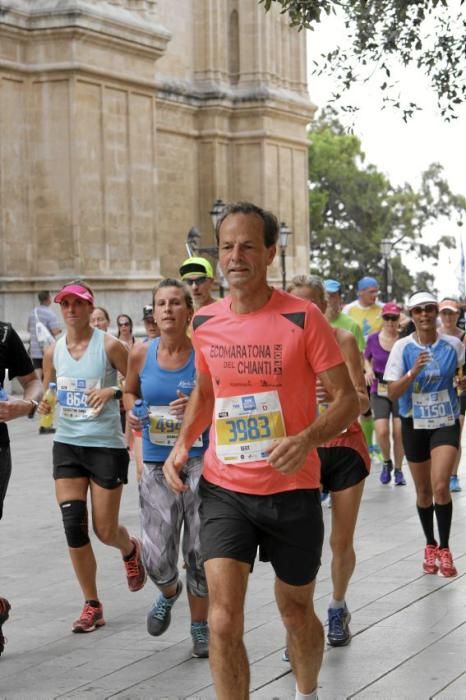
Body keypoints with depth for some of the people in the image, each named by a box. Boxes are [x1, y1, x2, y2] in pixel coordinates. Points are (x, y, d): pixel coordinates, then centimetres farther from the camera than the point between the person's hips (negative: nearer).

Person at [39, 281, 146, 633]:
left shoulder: (109, 346, -8)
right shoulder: (53, 351, 5)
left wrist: (113, 391, -23)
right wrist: (44, 404, -5)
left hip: (107, 445, -4)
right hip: (67, 444, 4)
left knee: (105, 530, 1)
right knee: (74, 526, -5)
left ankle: (130, 549, 40)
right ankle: (92, 605, 9)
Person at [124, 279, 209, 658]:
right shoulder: (141, 354, 0)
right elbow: (130, 391, 19)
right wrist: (132, 410, -2)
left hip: (200, 459, -2)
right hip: (157, 463, 2)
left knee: (200, 552, 3)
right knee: (157, 557, -2)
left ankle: (200, 627, 24)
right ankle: (168, 593, 35)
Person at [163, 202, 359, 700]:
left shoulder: (302, 318, -11)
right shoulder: (205, 323, 2)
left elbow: (347, 397, -10)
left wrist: (307, 438, -29)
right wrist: (182, 444, 3)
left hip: (292, 490, -2)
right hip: (223, 489, 2)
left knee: (296, 613, 15)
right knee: (223, 620, -12)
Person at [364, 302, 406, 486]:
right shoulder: (373, 339, 0)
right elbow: (366, 358, 18)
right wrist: (368, 369, -1)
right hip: (379, 391, 1)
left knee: (399, 432, -5)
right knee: (382, 431, -12)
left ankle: (398, 470, 14)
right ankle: (386, 462, 17)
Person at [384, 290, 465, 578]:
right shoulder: (402, 347, -7)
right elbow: (392, 393, -10)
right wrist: (413, 372, -26)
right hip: (415, 424, 1)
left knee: (440, 487, -16)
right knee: (423, 491, 11)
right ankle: (430, 546, 31)